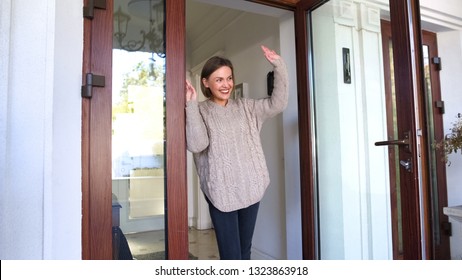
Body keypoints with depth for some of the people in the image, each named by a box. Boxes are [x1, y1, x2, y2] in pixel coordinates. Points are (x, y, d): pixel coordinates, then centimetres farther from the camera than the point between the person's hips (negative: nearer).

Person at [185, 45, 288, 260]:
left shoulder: (245, 107, 9)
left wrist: (278, 66, -7)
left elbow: (278, 104, 0)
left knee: (245, 252, 18)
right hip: (221, 192, -4)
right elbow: (196, 145, -18)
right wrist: (191, 105, -21)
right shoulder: (200, 111, -2)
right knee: (231, 256, -1)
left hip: (250, 189, 5)